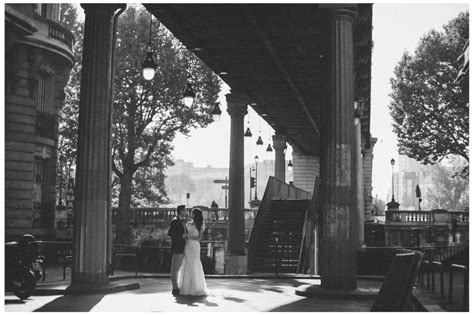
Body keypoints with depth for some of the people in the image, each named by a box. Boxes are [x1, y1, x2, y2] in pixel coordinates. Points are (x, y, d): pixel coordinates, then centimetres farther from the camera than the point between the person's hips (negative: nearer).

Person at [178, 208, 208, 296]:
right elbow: (185, 236, 11)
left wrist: (188, 236, -11)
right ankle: (186, 288, 5)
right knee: (186, 267, 0)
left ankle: (196, 288, 2)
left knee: (194, 267, -5)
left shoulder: (200, 226, 2)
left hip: (195, 246, -3)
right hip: (187, 246, 3)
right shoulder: (188, 224, 12)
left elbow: (199, 238, -4)